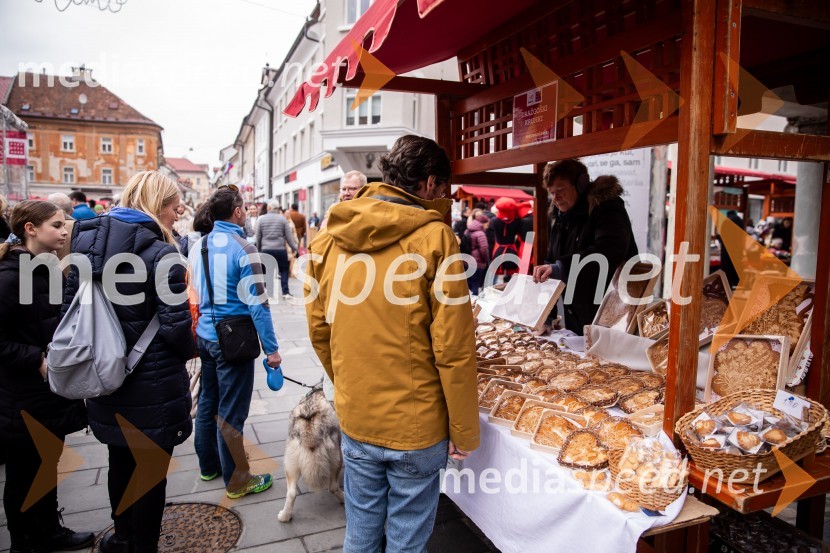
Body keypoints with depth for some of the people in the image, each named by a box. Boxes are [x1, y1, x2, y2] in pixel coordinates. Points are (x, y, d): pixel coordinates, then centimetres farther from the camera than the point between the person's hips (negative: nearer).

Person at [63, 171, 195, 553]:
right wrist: (188, 351, -1)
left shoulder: (87, 241, 2)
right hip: (152, 383, -7)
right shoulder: (161, 254, -19)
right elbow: (175, 325, -22)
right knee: (150, 471, 11)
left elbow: (70, 306, 7)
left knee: (119, 462, 25)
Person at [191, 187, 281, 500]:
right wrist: (271, 348, -14)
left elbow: (194, 295, 15)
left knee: (208, 402, 19)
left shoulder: (199, 246, 8)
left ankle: (208, 465, 35)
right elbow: (257, 303, -18)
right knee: (231, 411, 1)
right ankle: (237, 481, 14)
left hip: (205, 336, 8)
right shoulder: (243, 248, -16)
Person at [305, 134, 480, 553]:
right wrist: (464, 431, -4)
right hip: (416, 425, -4)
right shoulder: (433, 237, -17)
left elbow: (319, 330, 6)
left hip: (353, 420, 4)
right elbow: (453, 349, -16)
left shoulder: (330, 237, -2)